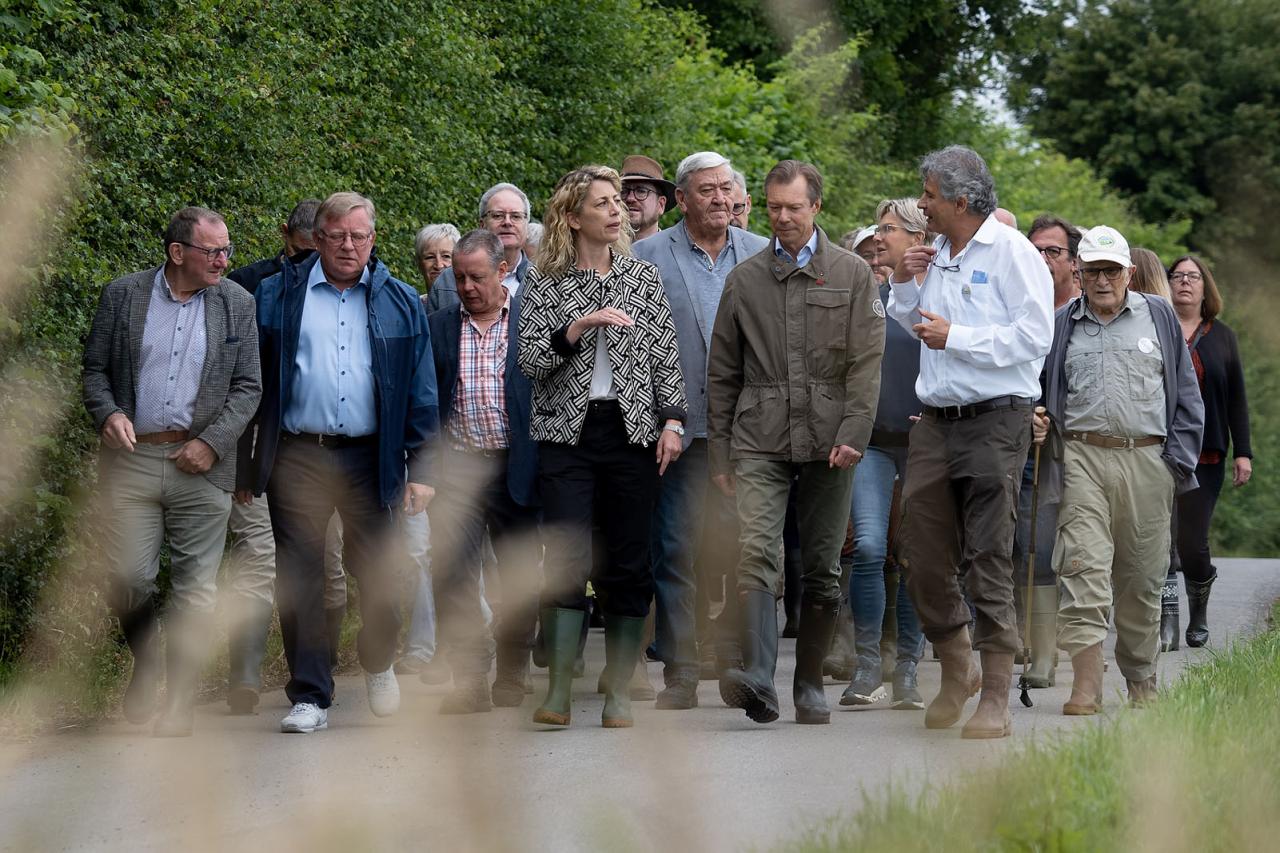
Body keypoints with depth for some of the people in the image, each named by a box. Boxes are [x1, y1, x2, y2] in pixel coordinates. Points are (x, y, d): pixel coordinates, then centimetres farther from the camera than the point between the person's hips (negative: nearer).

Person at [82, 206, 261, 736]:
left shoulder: (237, 304, 4)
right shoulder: (123, 295, 4)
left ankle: (179, 704, 9)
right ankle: (145, 664, 25)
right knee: (129, 578, -4)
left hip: (200, 462, 0)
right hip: (131, 457, 0)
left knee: (195, 588, 0)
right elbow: (94, 367, 8)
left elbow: (247, 387, 4)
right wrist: (106, 413, -11)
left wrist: (213, 443, -8)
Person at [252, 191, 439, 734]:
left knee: (379, 576, 2)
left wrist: (420, 469, 2)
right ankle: (310, 696, 6)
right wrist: (244, 465, 1)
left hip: (370, 459, 1)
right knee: (299, 578, -2)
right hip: (297, 458, -1)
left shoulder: (400, 303, 10)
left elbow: (421, 393, 9)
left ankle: (378, 664, 30)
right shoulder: (277, 296, 7)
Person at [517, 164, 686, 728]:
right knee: (567, 558, -12)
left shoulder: (643, 278, 10)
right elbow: (529, 360, -5)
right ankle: (558, 691, -10)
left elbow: (667, 359, 10)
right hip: (566, 433, -2)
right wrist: (580, 325, -17)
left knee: (628, 564, 1)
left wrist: (672, 421, -1)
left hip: (633, 430, 2)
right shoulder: (546, 283, 4)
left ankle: (619, 688, 8)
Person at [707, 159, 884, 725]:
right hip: (759, 440, 0)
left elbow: (867, 361, 0)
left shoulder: (852, 275, 7)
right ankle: (757, 679, -29)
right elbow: (721, 375, 14)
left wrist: (853, 435, -11)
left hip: (826, 441, 0)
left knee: (822, 567, 5)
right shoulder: (744, 279, 11)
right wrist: (718, 454, 10)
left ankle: (810, 685, 15)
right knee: (757, 552, -18)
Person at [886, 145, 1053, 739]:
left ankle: (995, 700, -2)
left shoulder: (1010, 251, -6)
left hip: (995, 422, -7)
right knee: (922, 558, 5)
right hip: (935, 423, 7)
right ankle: (957, 672, 25)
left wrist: (956, 337, -14)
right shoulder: (935, 255, 16)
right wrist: (903, 286, 10)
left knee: (989, 561, -6)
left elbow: (1035, 334, -15)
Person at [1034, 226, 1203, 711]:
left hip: (1147, 459, 1)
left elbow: (1186, 394, 11)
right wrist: (1037, 423, -2)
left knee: (1142, 576, 7)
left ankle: (1141, 680, 20)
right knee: (1084, 566, -13)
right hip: (1083, 457, -1)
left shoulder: (1159, 317, 11)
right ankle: (1086, 684, -18)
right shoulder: (1062, 325, 11)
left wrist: (1178, 459, 3)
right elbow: (1040, 393, 19)